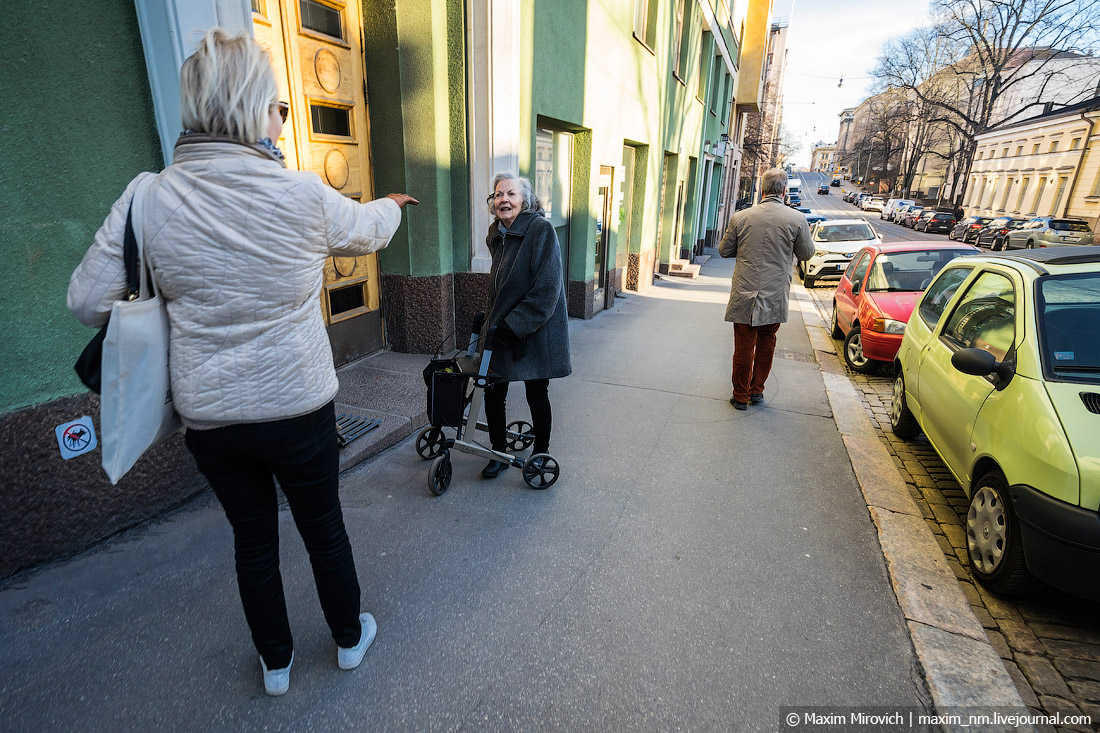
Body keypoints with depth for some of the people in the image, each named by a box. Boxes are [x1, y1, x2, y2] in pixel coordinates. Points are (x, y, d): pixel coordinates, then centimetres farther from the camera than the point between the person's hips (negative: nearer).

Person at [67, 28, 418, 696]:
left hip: (208, 415, 2)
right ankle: (350, 639, 43)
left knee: (254, 539, 21)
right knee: (325, 529, 19)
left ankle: (276, 663, 43)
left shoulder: (148, 199, -7)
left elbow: (88, 301, -1)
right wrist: (394, 203, 30)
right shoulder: (305, 196, -13)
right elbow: (370, 230, 8)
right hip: (299, 408, -2)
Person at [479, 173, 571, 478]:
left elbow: (546, 290, -20)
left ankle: (540, 454, 29)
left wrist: (512, 326, -21)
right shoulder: (497, 234, 9)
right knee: (493, 395, 7)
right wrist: (490, 320, 18)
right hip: (501, 332, 6)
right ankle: (499, 454, 28)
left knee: (537, 397, 8)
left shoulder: (541, 229, -14)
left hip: (535, 333, -6)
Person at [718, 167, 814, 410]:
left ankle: (741, 396, 16)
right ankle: (757, 390, 30)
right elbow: (806, 254, 6)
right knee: (766, 344, 18)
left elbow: (724, 250, 7)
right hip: (776, 297, 1)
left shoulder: (740, 217, -4)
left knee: (744, 347, 7)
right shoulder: (797, 219, -6)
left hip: (744, 295, -1)